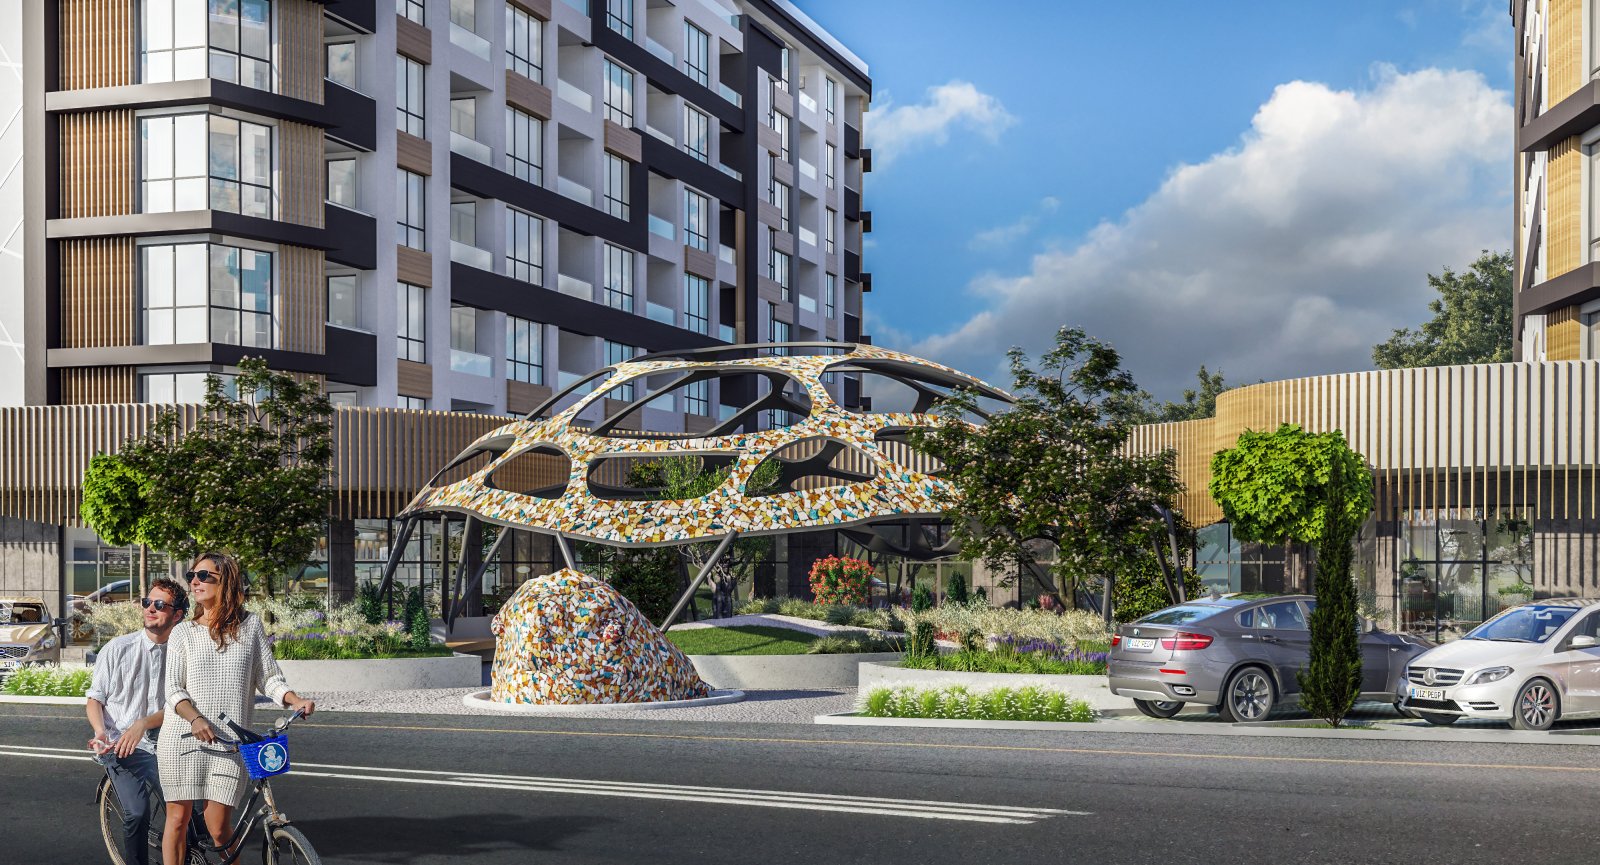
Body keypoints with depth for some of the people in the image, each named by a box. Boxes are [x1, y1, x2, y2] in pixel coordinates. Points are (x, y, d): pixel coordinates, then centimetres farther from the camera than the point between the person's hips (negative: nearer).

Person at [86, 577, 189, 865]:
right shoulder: (117, 649, 0)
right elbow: (95, 698, 5)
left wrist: (142, 724, -18)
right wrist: (101, 732, -13)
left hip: (163, 743, 2)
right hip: (122, 745, -2)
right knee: (137, 812, -24)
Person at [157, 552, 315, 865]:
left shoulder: (250, 626, 7)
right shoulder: (183, 631, 6)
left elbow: (269, 678, 8)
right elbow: (173, 690, 0)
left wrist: (296, 700, -11)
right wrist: (196, 719, -19)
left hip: (228, 744, -1)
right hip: (182, 738, 1)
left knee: (217, 827, -5)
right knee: (178, 817, 2)